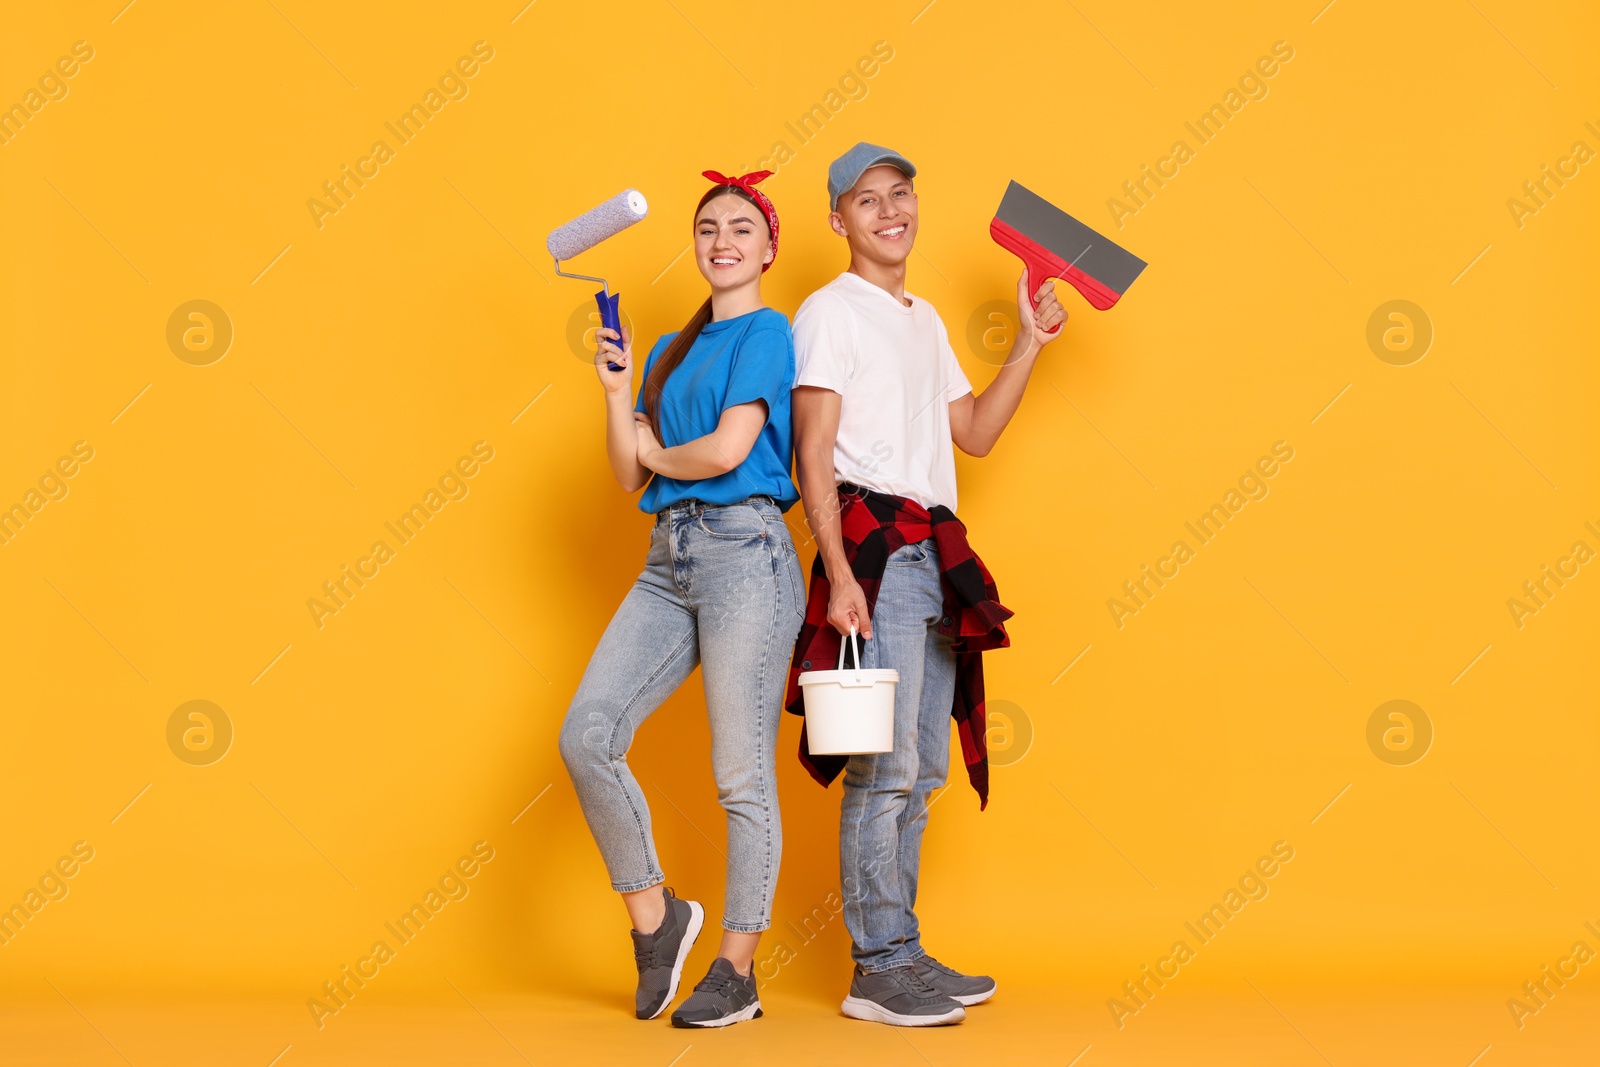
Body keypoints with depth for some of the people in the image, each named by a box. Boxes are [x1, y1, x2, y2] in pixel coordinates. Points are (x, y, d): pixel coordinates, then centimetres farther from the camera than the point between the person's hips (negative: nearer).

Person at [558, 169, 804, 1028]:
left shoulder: (765, 332, -1)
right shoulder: (671, 350, 20)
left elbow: (728, 449, -14)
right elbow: (629, 475, 15)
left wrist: (657, 454, 4)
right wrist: (617, 391, 2)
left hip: (743, 549, -7)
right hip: (669, 557, 7)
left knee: (742, 775, -2)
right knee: (585, 736, -4)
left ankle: (735, 974, 7)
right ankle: (654, 916, 13)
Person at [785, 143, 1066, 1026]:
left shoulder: (925, 319, 22)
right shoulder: (831, 311, -2)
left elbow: (974, 433, 22)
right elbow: (812, 452, -10)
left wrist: (1029, 343, 17)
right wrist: (839, 574, -18)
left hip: (936, 554, 8)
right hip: (874, 544, -8)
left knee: (920, 770, 9)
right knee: (884, 765, -11)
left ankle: (901, 953, 16)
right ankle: (879, 968, -6)